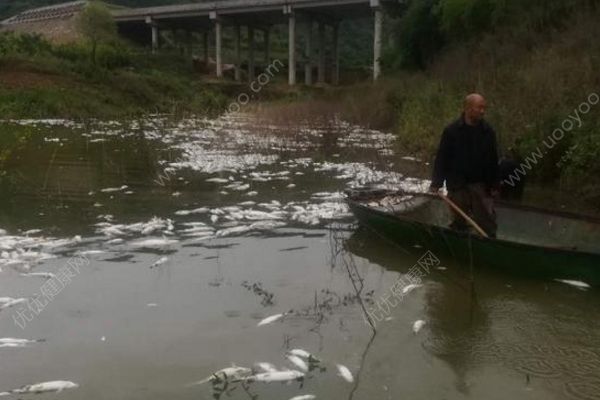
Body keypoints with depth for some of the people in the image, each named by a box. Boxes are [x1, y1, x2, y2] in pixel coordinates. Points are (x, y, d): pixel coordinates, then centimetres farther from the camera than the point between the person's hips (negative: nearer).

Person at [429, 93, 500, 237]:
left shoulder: (488, 131, 2)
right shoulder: (451, 131, -6)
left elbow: (493, 160, 6)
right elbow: (441, 159, -6)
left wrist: (494, 185, 5)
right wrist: (436, 183, -10)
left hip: (481, 185, 2)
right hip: (458, 186, -2)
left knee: (488, 222, 1)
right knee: (459, 222, 10)